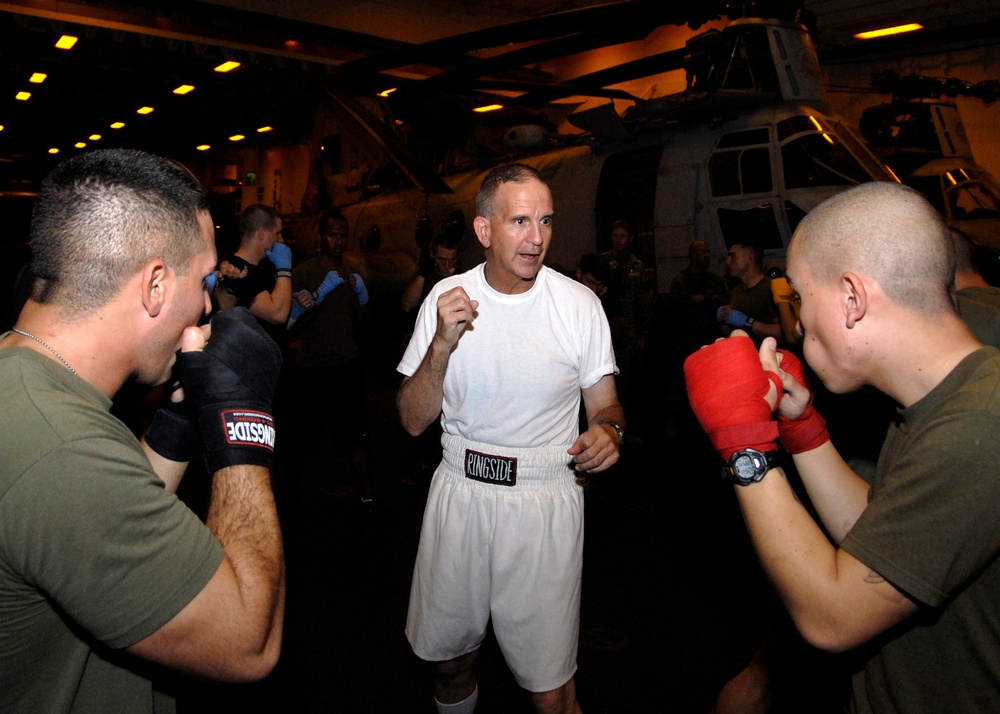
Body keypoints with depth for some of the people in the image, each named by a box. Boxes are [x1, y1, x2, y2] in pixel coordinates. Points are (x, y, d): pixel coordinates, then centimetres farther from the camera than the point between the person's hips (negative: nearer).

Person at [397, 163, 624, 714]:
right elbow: (414, 420, -4)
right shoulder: (447, 298, -3)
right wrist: (442, 344, -20)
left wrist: (608, 430, -22)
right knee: (450, 660, 21)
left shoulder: (579, 303, -7)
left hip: (546, 501, -2)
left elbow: (605, 404, 2)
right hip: (459, 493, 2)